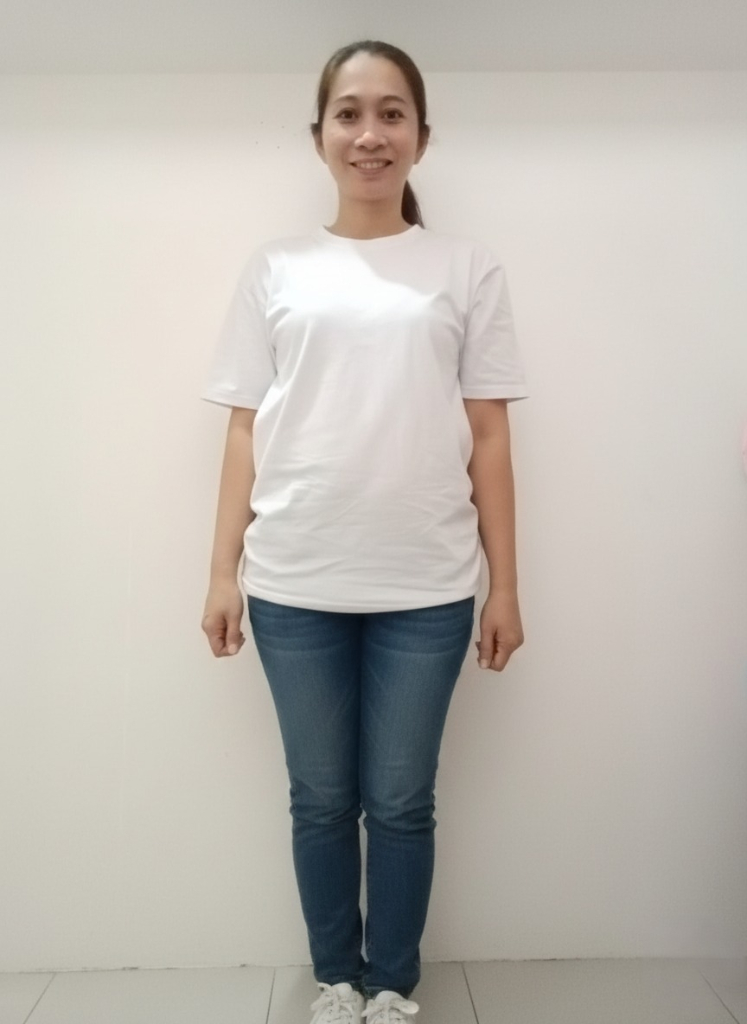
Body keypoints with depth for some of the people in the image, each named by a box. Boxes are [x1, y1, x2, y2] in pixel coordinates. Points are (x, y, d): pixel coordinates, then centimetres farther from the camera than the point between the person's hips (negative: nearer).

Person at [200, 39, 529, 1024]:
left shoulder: (468, 269, 5)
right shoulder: (274, 271, 8)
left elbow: (488, 439, 3)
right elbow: (245, 433, 6)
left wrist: (505, 586, 2)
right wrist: (222, 572, 2)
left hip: (425, 589, 0)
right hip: (293, 586, 1)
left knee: (401, 802, 10)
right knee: (321, 799, 13)